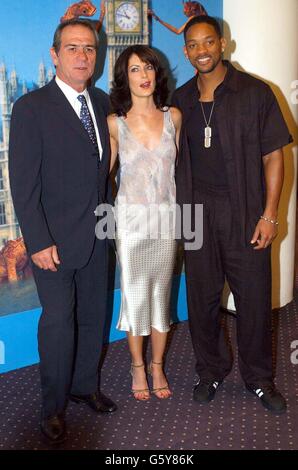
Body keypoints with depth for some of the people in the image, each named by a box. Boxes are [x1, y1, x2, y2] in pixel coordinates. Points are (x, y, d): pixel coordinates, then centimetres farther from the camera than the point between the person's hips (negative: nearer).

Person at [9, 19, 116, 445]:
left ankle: (84, 385, 34)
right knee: (58, 322, 1)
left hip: (97, 236, 5)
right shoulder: (31, 108, -9)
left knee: (93, 316, 14)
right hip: (55, 240, -5)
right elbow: (23, 183, -12)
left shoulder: (103, 104, 8)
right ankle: (53, 406, 20)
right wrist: (39, 242, -16)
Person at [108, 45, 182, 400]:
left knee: (161, 293, 10)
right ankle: (138, 367, 26)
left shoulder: (173, 117, 1)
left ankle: (157, 366, 28)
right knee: (135, 295, 6)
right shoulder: (115, 123, -4)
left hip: (166, 217, 2)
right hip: (131, 217, -1)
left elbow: (180, 166, 8)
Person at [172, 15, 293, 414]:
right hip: (197, 213, 3)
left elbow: (273, 156, -3)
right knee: (202, 297, 10)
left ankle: (259, 378, 25)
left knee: (254, 298, 4)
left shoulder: (254, 93, -1)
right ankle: (211, 371, 30)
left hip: (244, 212, -2)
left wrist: (269, 214, -10)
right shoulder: (180, 101, 9)